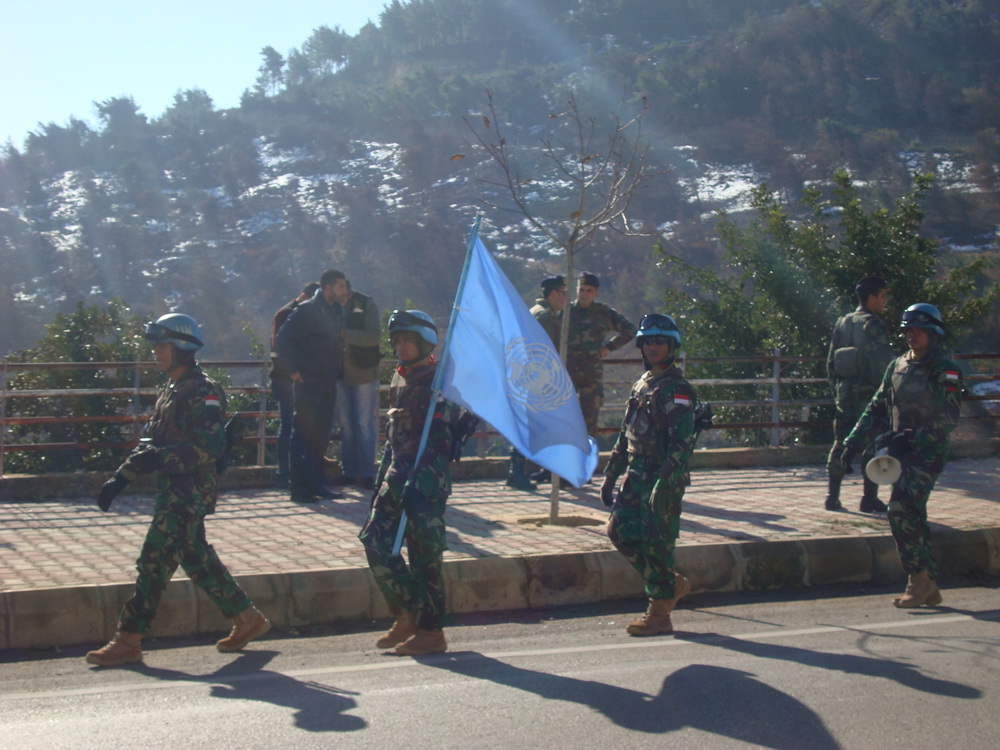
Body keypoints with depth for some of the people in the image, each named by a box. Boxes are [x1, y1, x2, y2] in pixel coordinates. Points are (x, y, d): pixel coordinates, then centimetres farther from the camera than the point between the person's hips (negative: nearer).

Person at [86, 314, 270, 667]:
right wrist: (120, 477, 16)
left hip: (190, 493, -10)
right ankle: (247, 619, 25)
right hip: (172, 490, 10)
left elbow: (211, 445, -24)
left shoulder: (201, 393, -13)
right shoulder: (170, 391, 17)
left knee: (154, 561, -8)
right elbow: (153, 443, 24)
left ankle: (128, 641, -3)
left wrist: (159, 458, -26)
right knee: (197, 560, 14)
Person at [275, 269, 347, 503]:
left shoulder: (336, 311, 13)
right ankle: (299, 488, -2)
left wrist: (337, 369, 13)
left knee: (321, 435, 11)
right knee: (303, 434, -4)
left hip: (328, 382, 8)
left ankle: (316, 484, 19)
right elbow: (284, 337, -16)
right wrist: (293, 370, -17)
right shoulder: (308, 310, -11)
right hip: (308, 381, -8)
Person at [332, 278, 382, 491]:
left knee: (364, 424, -2)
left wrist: (346, 335, -20)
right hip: (340, 373, 3)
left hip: (363, 372, -3)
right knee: (345, 424, 8)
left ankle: (366, 473, 2)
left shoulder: (365, 304, -4)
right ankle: (348, 471, 14)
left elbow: (375, 336, -13)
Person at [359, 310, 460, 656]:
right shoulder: (399, 379, 14)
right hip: (399, 473, 9)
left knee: (424, 554, -2)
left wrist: (416, 485, -24)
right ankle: (406, 616, 16)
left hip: (427, 476, -9)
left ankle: (430, 632, 8)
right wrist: (382, 479, 19)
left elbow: (440, 439, -18)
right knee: (375, 539, 5)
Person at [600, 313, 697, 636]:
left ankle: (659, 615, 7)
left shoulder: (677, 389, -12)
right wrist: (610, 475, 19)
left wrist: (664, 484, -25)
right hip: (636, 476, 8)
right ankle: (672, 584, 22)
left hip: (664, 480, -8)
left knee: (656, 544, -3)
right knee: (620, 530, 7)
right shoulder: (642, 383, 15)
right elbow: (626, 435, 21)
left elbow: (682, 443, -19)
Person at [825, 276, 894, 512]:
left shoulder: (842, 323, 10)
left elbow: (831, 362, 13)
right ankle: (870, 499, 4)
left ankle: (832, 496, 8)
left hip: (844, 394, 6)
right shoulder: (873, 325, -12)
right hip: (869, 394, -6)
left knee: (840, 444, 10)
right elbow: (883, 363, -17)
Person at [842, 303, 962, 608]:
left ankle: (919, 578, -10)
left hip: (927, 453, -7)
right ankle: (929, 587, 14)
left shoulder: (946, 371, -6)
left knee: (901, 509, -18)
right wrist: (853, 443, 10)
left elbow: (948, 419, -16)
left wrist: (911, 439, -25)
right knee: (912, 514, 7)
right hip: (902, 452, 7)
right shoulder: (897, 366, 14)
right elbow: (876, 409, 18)